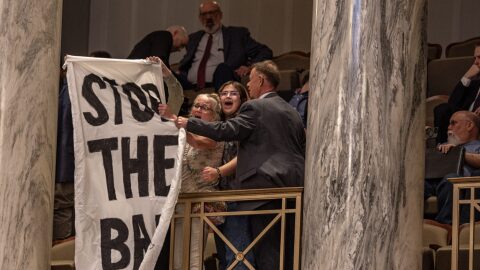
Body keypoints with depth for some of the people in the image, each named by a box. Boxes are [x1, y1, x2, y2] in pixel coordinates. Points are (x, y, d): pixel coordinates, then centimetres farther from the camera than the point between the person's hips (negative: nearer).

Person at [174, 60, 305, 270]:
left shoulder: (255, 108, -4)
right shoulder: (291, 112, 19)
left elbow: (225, 131, -12)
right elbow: (303, 149, 20)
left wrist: (188, 124, -4)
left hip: (266, 185, -7)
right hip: (294, 186, 7)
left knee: (267, 252, -7)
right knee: (288, 249, 8)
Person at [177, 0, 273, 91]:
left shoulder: (238, 34, 15)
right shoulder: (193, 38, 26)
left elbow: (265, 52, 10)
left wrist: (250, 67, -9)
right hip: (191, 87, 1)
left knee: (223, 68, -34)